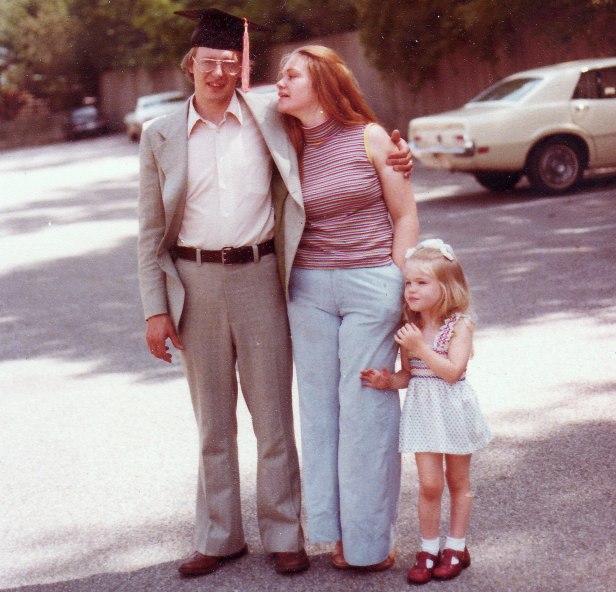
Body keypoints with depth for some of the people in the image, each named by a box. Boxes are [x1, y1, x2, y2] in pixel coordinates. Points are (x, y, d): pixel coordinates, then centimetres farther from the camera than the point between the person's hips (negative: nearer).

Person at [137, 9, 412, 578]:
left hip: (258, 277, -1)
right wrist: (156, 308, -1)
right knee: (213, 420, 11)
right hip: (193, 282, 1)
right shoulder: (161, 135, 3)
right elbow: (151, 230, 5)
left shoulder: (269, 118, 1)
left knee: (274, 417, 5)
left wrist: (391, 157, -3)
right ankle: (219, 536, 23)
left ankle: (283, 533, 18)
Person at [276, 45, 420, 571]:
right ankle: (338, 532, 15)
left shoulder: (369, 138, -2)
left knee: (367, 407, -2)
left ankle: (372, 537, 10)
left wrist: (397, 287, -4)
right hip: (309, 289, 4)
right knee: (320, 406, 5)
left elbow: (405, 215, 0)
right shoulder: (290, 149, 7)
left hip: (371, 286, -4)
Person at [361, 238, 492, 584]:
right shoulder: (410, 329, 2)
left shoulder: (459, 325, -12)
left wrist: (420, 347, -25)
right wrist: (389, 381, -12)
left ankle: (456, 547, 24)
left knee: (458, 481, 13)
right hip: (422, 409, 3)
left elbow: (453, 370, -22)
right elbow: (409, 374, 8)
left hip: (453, 409, -3)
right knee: (429, 483, -2)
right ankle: (429, 549, 12)